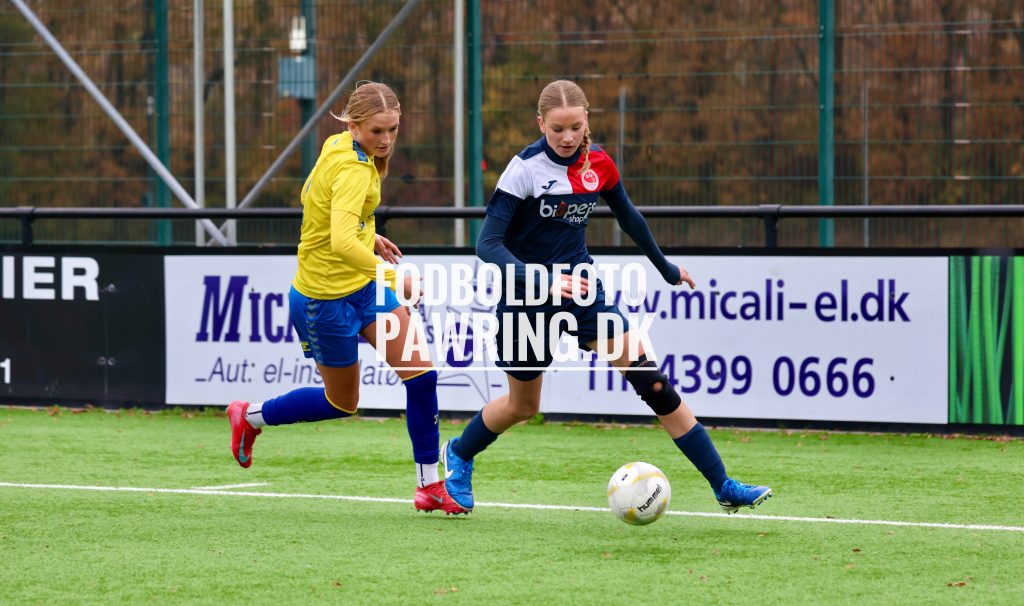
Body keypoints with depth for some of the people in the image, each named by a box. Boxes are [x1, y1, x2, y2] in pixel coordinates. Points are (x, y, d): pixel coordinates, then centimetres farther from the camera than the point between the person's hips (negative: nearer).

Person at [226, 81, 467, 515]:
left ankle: (430, 485, 3)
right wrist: (393, 280, -47)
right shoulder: (353, 170, -28)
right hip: (324, 297, -8)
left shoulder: (338, 145, -2)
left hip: (363, 284, 8)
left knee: (420, 372, -4)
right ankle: (250, 416, 34)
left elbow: (311, 197, 16)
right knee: (342, 402, 10)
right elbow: (342, 242, -43)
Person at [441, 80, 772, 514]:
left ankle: (722, 486, -10)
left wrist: (666, 268, 26)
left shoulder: (597, 163, -3)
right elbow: (487, 243, -24)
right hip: (525, 299, -3)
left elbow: (627, 216, 16)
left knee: (650, 379, -10)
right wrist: (543, 282, -37)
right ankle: (458, 455, 45)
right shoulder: (525, 168, -19)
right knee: (523, 405, 13)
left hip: (579, 287, 3)